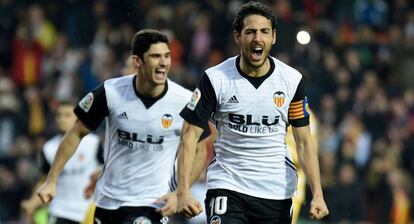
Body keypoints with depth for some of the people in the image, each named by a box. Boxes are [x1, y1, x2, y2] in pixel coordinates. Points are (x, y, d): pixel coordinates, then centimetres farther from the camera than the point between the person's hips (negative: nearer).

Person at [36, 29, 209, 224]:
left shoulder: (184, 102, -12)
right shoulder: (110, 92, -10)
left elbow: (199, 151, 2)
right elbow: (77, 133, 2)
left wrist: (179, 193, -9)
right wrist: (51, 180, 0)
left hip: (151, 205, -3)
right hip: (107, 200, 3)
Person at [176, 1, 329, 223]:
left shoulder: (292, 80, -1)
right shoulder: (215, 79, -7)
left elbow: (304, 141, 4)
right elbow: (189, 134, -7)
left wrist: (317, 194, -7)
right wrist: (183, 192, -17)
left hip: (277, 192, 3)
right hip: (227, 187, -2)